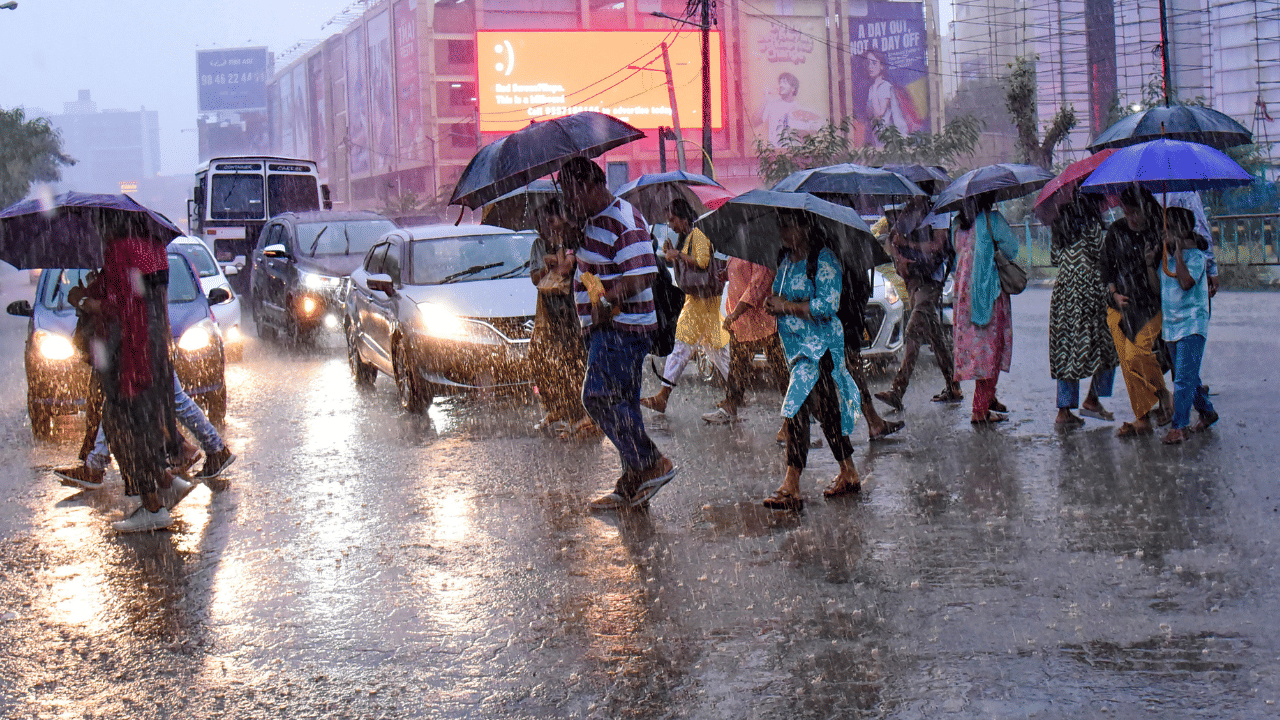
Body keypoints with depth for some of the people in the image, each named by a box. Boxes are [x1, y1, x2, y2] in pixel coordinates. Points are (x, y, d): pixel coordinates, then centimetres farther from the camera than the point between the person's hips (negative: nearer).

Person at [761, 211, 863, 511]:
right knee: (825, 410, 13)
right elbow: (779, 298, 25)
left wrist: (786, 306, -16)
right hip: (797, 345, 9)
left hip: (819, 347, -9)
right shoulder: (786, 259, 14)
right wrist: (773, 305, 2)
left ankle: (791, 488, -14)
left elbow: (828, 305, -20)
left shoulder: (823, 260, -12)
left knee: (796, 409, -14)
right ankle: (849, 475, 24)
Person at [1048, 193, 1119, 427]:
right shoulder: (1091, 225, -11)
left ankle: (1064, 411, 9)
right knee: (1106, 346, 9)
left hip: (1063, 291, 6)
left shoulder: (1059, 227, 7)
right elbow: (1100, 257, -9)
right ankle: (1092, 400, 11)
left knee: (1065, 350, 8)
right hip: (1088, 291, -6)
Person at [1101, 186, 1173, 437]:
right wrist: (1114, 294, -2)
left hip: (1149, 306, -4)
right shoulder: (1116, 232, 5)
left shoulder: (1157, 234, -4)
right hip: (1120, 307, 4)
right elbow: (1107, 267, 13)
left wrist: (1150, 264, -20)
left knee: (1137, 355, -20)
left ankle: (1162, 393, 6)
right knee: (1128, 364, 0)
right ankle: (1142, 419, 8)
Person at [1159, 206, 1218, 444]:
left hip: (1191, 324, -7)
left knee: (1184, 377, -12)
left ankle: (1180, 426, -12)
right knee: (1186, 376, 14)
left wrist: (1178, 251, -21)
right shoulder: (1165, 257, 12)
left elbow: (1186, 282, -23)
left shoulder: (1196, 256, -8)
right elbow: (1159, 286, 14)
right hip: (1171, 324, 7)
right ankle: (1207, 412, 31)